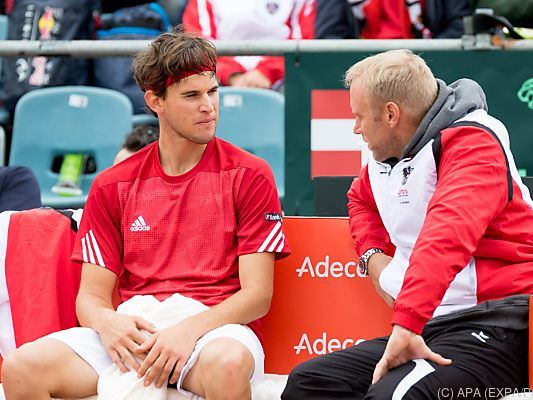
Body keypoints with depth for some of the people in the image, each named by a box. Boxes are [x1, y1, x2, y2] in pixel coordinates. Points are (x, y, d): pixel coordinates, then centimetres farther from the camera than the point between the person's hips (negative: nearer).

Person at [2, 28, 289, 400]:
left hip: (216, 330, -2)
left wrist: (189, 330, -20)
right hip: (135, 335, 2)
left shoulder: (249, 175, 4)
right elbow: (91, 296, 11)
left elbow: (257, 294, -2)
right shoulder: (112, 186, 14)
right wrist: (107, 322, -15)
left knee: (228, 363, -41)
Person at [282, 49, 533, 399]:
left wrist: (406, 324, -40)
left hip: (494, 326, -9)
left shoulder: (472, 143, -12)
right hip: (427, 328, 9)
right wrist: (372, 255, 17)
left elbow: (446, 237, -29)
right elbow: (361, 198, 40)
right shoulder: (387, 155, 15)